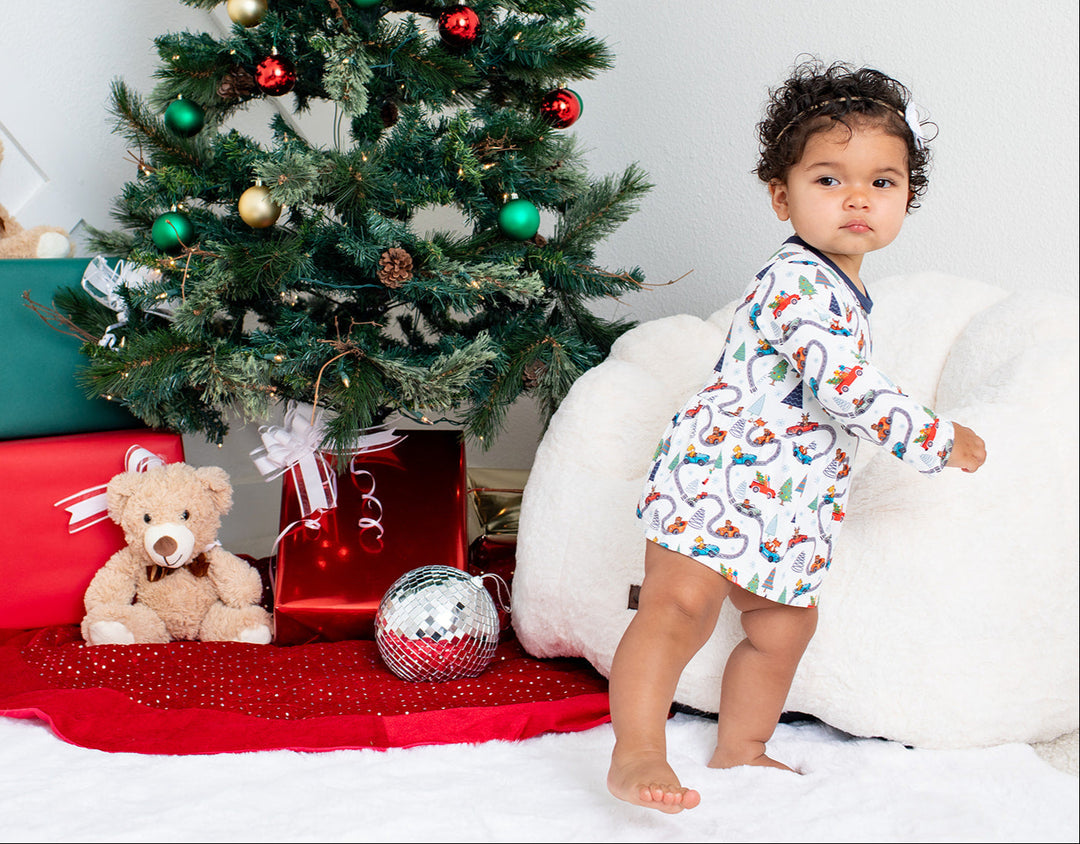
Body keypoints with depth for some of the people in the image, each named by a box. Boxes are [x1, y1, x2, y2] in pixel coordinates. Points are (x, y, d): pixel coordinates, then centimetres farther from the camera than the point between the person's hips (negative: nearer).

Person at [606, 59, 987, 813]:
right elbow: (845, 385, -27)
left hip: (786, 503, 11)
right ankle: (635, 756, -18)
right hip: (717, 471, -10)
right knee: (680, 607, -19)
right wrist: (936, 438, -18)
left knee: (783, 627, 17)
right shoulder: (799, 282, -19)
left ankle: (740, 752, 32)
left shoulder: (841, 286, 13)